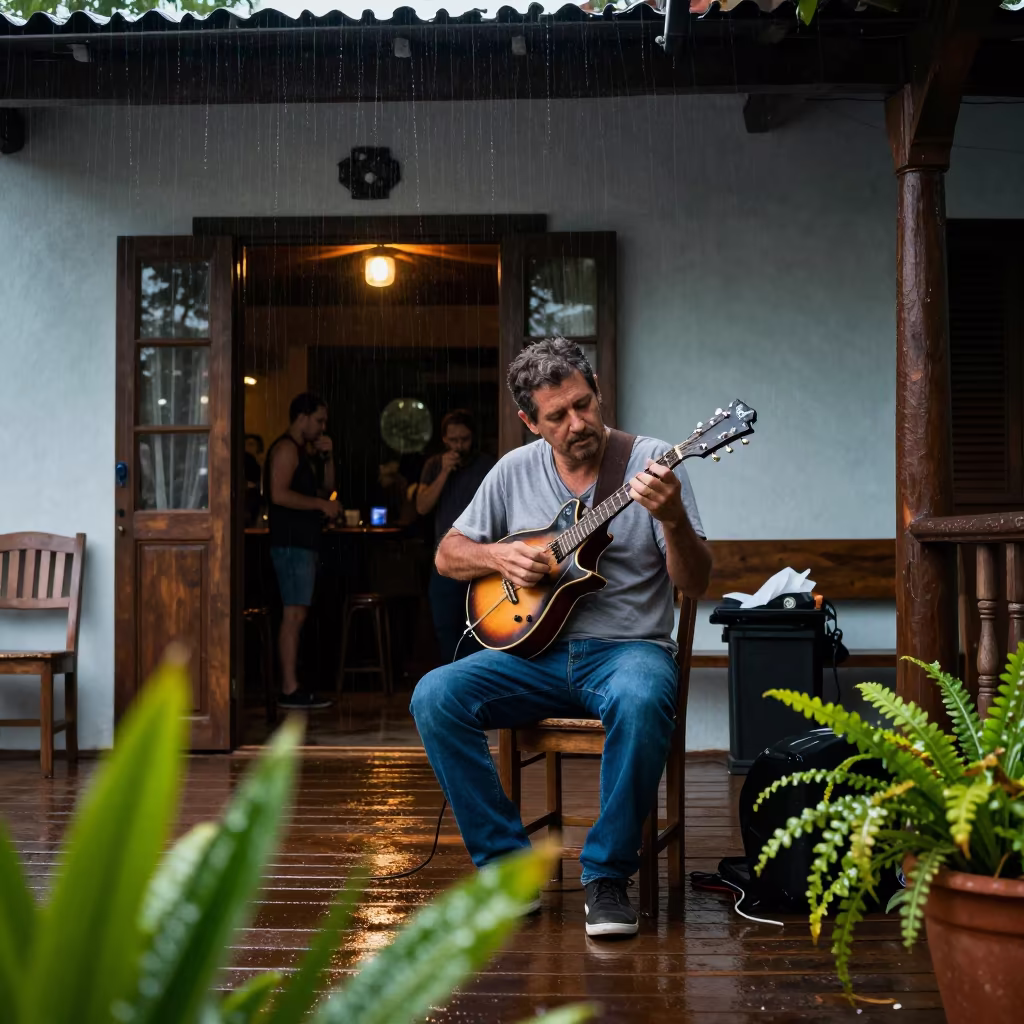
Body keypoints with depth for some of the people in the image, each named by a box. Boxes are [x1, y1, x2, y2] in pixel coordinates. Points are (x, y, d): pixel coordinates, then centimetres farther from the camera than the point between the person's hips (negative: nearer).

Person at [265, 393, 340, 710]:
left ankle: (291, 686, 11)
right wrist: (321, 504, -15)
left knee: (297, 615, 8)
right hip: (292, 544, -10)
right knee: (294, 614, -11)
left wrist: (328, 458, 11)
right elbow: (279, 494, -21)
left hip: (303, 543, 10)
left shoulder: (301, 451, 22)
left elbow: (326, 490, 25)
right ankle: (290, 690, -10)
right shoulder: (286, 448, -9)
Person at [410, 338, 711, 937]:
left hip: (628, 647, -3)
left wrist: (673, 519, -27)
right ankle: (508, 864, -10)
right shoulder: (516, 471, 8)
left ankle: (607, 876, -19)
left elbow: (695, 585, -8)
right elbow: (447, 555, 14)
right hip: (535, 649, 4)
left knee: (641, 702, -38)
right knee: (435, 696, -21)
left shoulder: (649, 463, -3)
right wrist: (497, 556, -7)